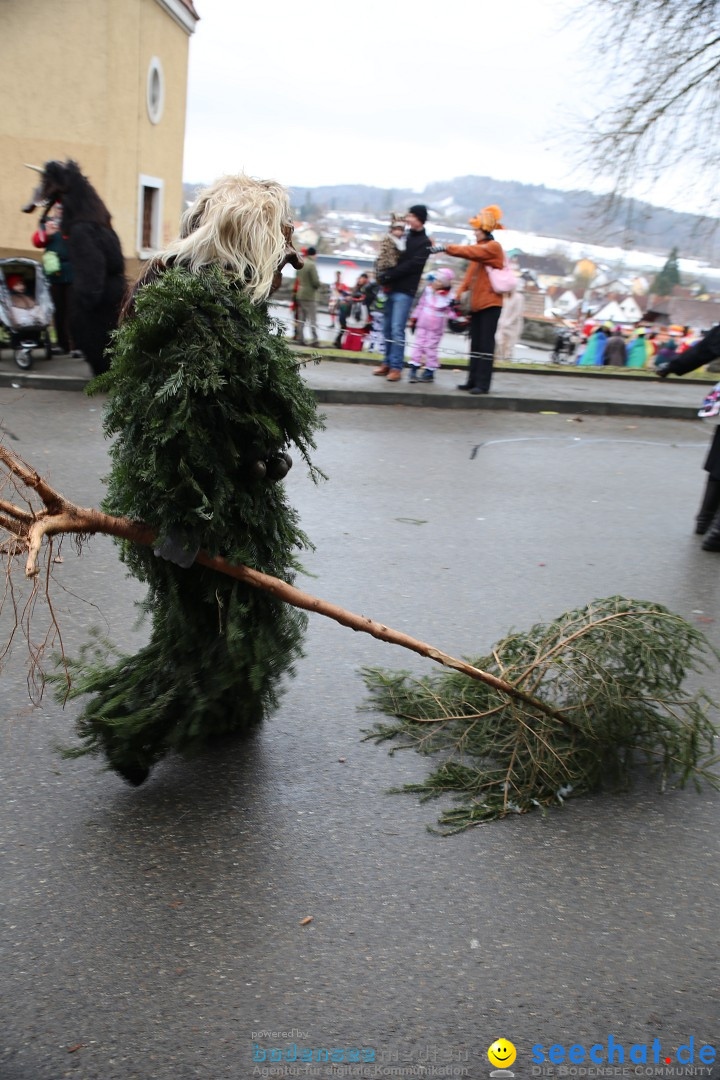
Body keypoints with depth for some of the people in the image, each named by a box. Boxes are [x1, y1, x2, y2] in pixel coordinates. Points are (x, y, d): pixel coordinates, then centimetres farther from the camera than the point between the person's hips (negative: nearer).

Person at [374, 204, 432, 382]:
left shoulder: (425, 243, -3)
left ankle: (396, 367, -8)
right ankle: (388, 363, 17)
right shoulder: (404, 236, 15)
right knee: (387, 328, 8)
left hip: (405, 291, -6)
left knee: (397, 329, -11)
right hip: (391, 288, 6)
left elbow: (410, 265, -13)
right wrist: (384, 276, -3)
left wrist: (386, 276, -17)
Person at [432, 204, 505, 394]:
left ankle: (483, 384, -7)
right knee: (475, 343, 9)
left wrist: (446, 247, -28)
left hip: (490, 302, -8)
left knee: (485, 343, -7)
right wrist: (460, 291, 2)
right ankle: (473, 380, 13)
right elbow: (471, 272, 14)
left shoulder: (493, 247, -9)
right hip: (477, 302, 8)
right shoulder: (480, 247, 17)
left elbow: (471, 252, -25)